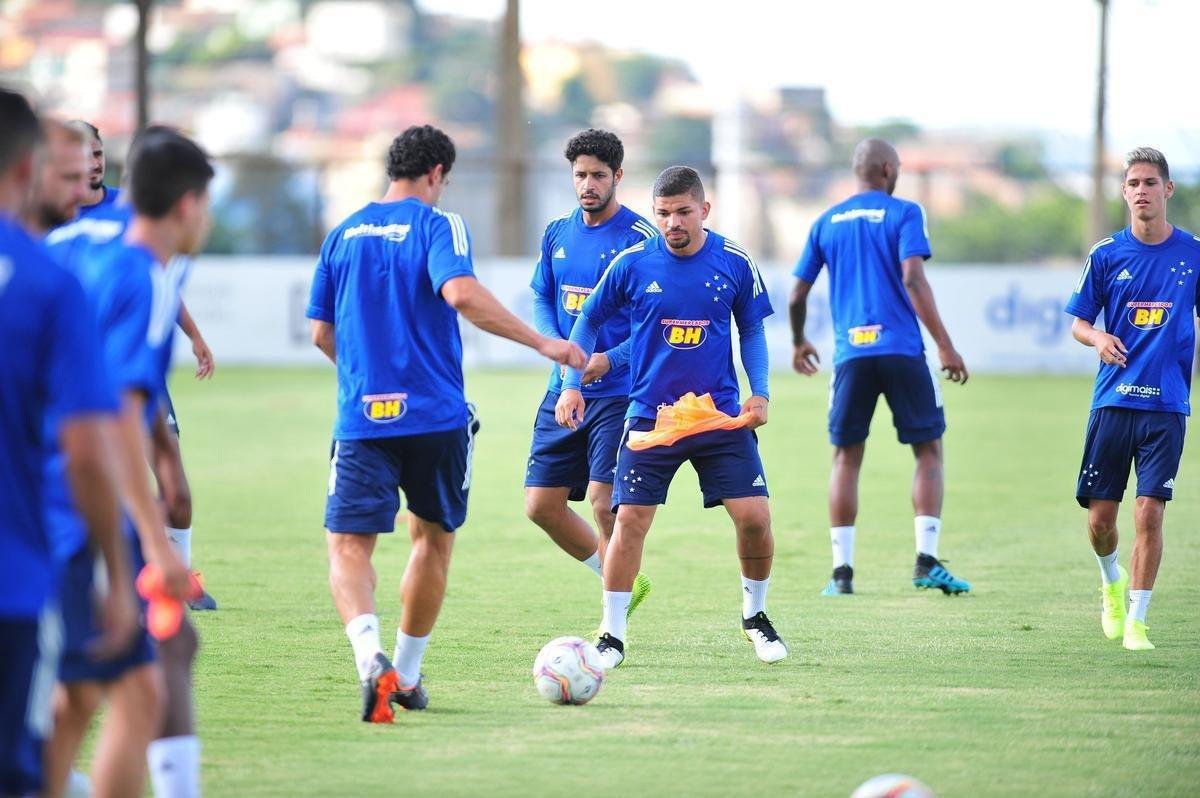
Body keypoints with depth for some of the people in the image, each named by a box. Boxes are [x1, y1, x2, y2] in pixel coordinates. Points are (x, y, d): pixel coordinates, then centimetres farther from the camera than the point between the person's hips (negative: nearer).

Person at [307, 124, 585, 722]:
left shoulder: (343, 234, 11)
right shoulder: (437, 225, -3)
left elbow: (321, 334, 13)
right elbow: (461, 294, -22)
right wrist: (542, 343, -20)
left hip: (362, 418, 2)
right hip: (436, 417, -2)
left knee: (348, 544, -1)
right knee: (433, 537, 18)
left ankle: (370, 657, -28)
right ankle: (406, 676, 21)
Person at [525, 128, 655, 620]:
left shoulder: (641, 239, -10)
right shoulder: (557, 234, 8)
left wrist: (611, 360, -23)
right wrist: (557, 345, -4)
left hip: (619, 392, -6)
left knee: (604, 504, -12)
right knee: (541, 505, 5)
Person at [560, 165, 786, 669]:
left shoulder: (734, 263, -3)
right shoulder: (633, 263, -6)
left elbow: (752, 330, 9)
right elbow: (589, 321, 7)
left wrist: (759, 392, -3)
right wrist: (572, 384, -1)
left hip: (721, 415, 1)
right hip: (650, 415, -1)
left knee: (755, 517, -6)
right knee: (629, 520, -8)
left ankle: (755, 614, 19)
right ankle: (612, 635, 5)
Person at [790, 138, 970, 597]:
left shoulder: (827, 223, 13)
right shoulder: (903, 214, 2)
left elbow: (797, 295, 14)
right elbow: (912, 278, -11)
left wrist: (799, 343, 33)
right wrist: (945, 345, -11)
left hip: (850, 353, 3)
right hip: (901, 349, -3)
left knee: (846, 457, 9)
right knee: (928, 450, 7)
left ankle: (842, 571, 3)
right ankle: (926, 561, -5)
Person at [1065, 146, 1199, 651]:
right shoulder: (1106, 255, 3)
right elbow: (1078, 323, 8)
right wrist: (1097, 338, -13)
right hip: (1113, 400, 1)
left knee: (1149, 513, -9)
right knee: (1099, 519, 3)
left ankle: (1136, 620, 0)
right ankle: (1112, 582, 35)